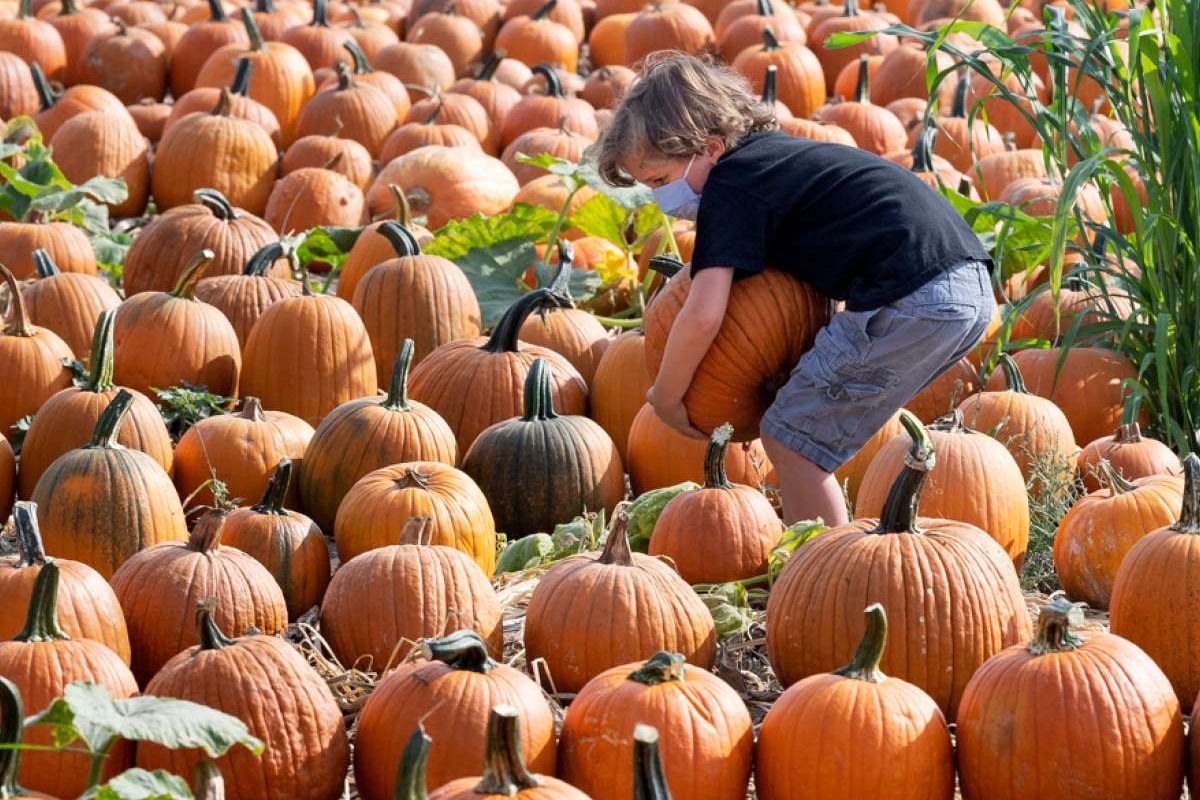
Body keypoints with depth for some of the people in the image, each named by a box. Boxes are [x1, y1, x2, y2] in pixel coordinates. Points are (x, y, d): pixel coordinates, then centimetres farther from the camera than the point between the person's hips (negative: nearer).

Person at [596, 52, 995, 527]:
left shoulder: (728, 186, -6)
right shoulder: (777, 153, 22)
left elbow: (703, 316, -14)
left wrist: (665, 398, 2)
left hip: (910, 304, -10)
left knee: (789, 438, 0)